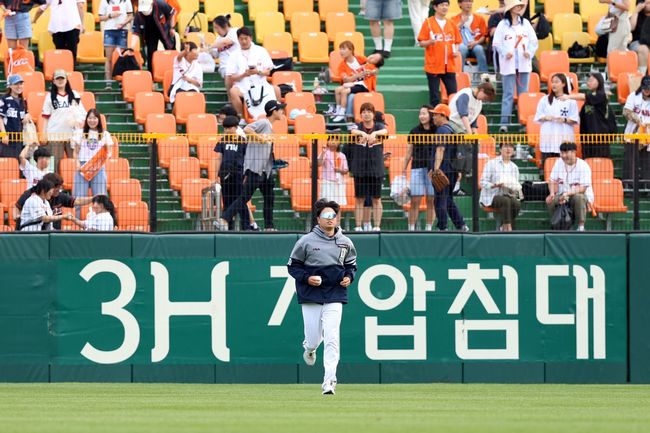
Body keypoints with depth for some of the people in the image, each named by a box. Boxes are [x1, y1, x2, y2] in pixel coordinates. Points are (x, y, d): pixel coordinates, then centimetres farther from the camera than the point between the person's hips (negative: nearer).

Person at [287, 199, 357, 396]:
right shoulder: (306, 241, -4)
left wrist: (349, 276, 1)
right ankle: (309, 348, 43)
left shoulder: (345, 243, 6)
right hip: (311, 297, -1)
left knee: (332, 338, -12)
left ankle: (329, 381, -12)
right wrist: (306, 278, -14)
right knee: (314, 338, 3)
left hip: (334, 297, 1)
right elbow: (292, 266, 2)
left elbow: (351, 263, 22)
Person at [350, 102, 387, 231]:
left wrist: (374, 133, -43)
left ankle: (377, 226, 8)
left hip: (376, 169, 0)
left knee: (376, 199, 4)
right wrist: (362, 133, -44)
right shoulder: (358, 126, 2)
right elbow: (353, 131, -21)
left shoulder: (379, 126, 1)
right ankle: (358, 227, 5)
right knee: (359, 199, 2)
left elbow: (385, 131, -21)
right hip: (360, 169, 0)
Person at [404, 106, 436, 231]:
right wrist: (404, 169, 5)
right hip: (417, 168, 0)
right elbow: (409, 152, 10)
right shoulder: (414, 132, 7)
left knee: (431, 200, 1)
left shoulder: (437, 131, 4)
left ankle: (429, 228, 7)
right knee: (415, 201, -4)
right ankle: (411, 228, -2)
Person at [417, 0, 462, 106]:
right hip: (433, 66, -3)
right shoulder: (428, 23, -1)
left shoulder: (451, 24, 11)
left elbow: (457, 42, 18)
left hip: (449, 66, 3)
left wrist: (456, 51, -2)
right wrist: (430, 42, -23)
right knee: (435, 97, -2)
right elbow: (421, 43, -3)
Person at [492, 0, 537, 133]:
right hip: (508, 64, -3)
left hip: (524, 64, 3)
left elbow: (534, 41, 9)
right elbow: (496, 43, -1)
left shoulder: (525, 23, 9)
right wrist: (504, 53, -17)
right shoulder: (503, 24, 0)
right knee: (508, 94, -6)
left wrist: (530, 52, -8)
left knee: (524, 93, 4)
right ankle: (504, 123, -6)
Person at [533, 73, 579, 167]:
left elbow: (575, 120, 2)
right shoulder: (544, 100, 11)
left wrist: (565, 120, -15)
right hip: (548, 135, 2)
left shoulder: (570, 101, 3)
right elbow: (538, 117, 11)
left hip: (565, 137, -2)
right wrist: (546, 117, -9)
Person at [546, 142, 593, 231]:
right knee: (550, 200, -24)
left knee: (578, 197, -38)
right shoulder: (559, 163, 2)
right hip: (563, 195, 4)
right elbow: (552, 181, 3)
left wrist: (567, 194, -35)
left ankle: (581, 227, -30)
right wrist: (552, 193, -19)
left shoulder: (583, 166, -14)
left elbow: (582, 188, -21)